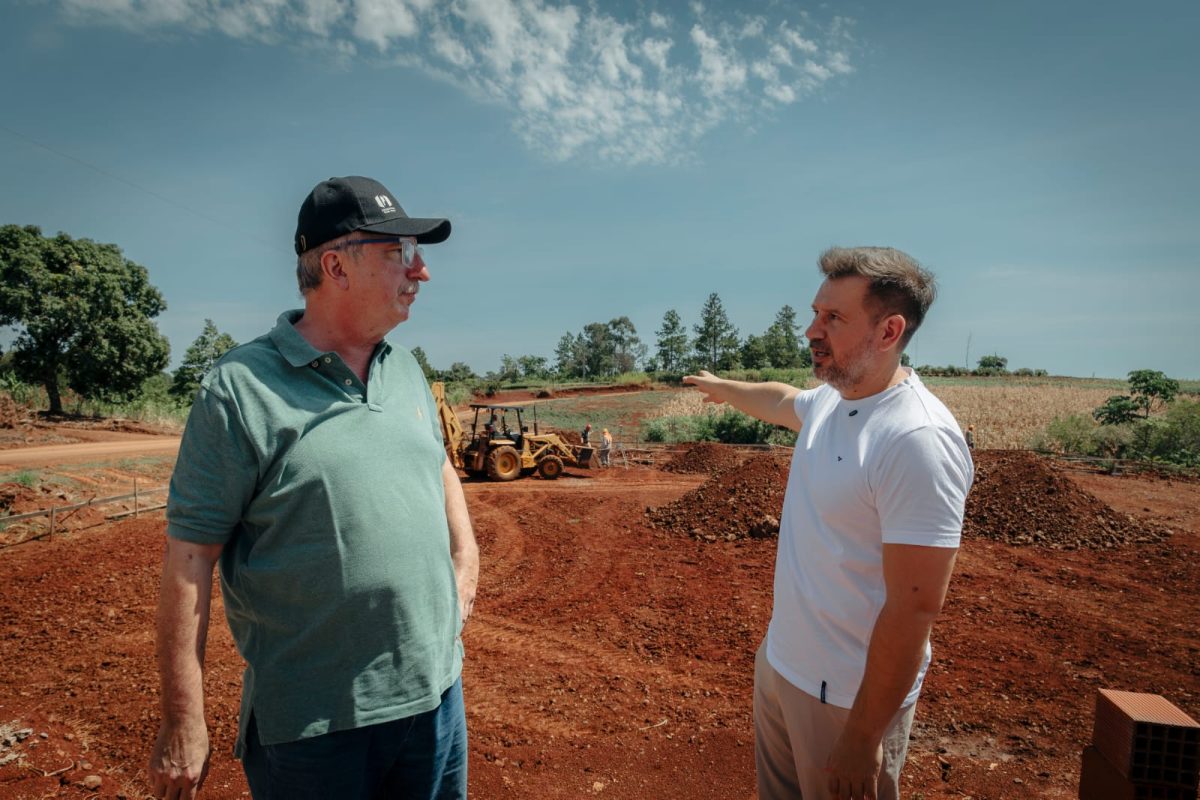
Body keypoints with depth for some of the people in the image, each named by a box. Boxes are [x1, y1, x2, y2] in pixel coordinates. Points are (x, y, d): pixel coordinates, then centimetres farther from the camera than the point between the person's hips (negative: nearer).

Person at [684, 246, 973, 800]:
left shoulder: (918, 441, -27)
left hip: (848, 696, -8)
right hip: (778, 663, 8)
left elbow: (915, 609, -26)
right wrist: (721, 388, 40)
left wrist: (864, 739, -20)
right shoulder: (828, 400, -2)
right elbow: (780, 401, 23)